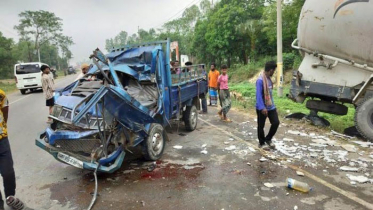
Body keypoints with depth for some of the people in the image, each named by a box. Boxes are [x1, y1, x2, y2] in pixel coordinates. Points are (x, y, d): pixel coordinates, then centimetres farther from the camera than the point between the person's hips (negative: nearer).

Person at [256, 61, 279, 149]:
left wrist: (272, 104, 20)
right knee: (261, 126, 6)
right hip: (262, 108, -8)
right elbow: (259, 95, -24)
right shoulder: (260, 80, -20)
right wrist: (262, 107, -29)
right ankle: (261, 143, 24)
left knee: (276, 122, 3)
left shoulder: (269, 79, 8)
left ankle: (268, 139, 22)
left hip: (271, 106, 8)